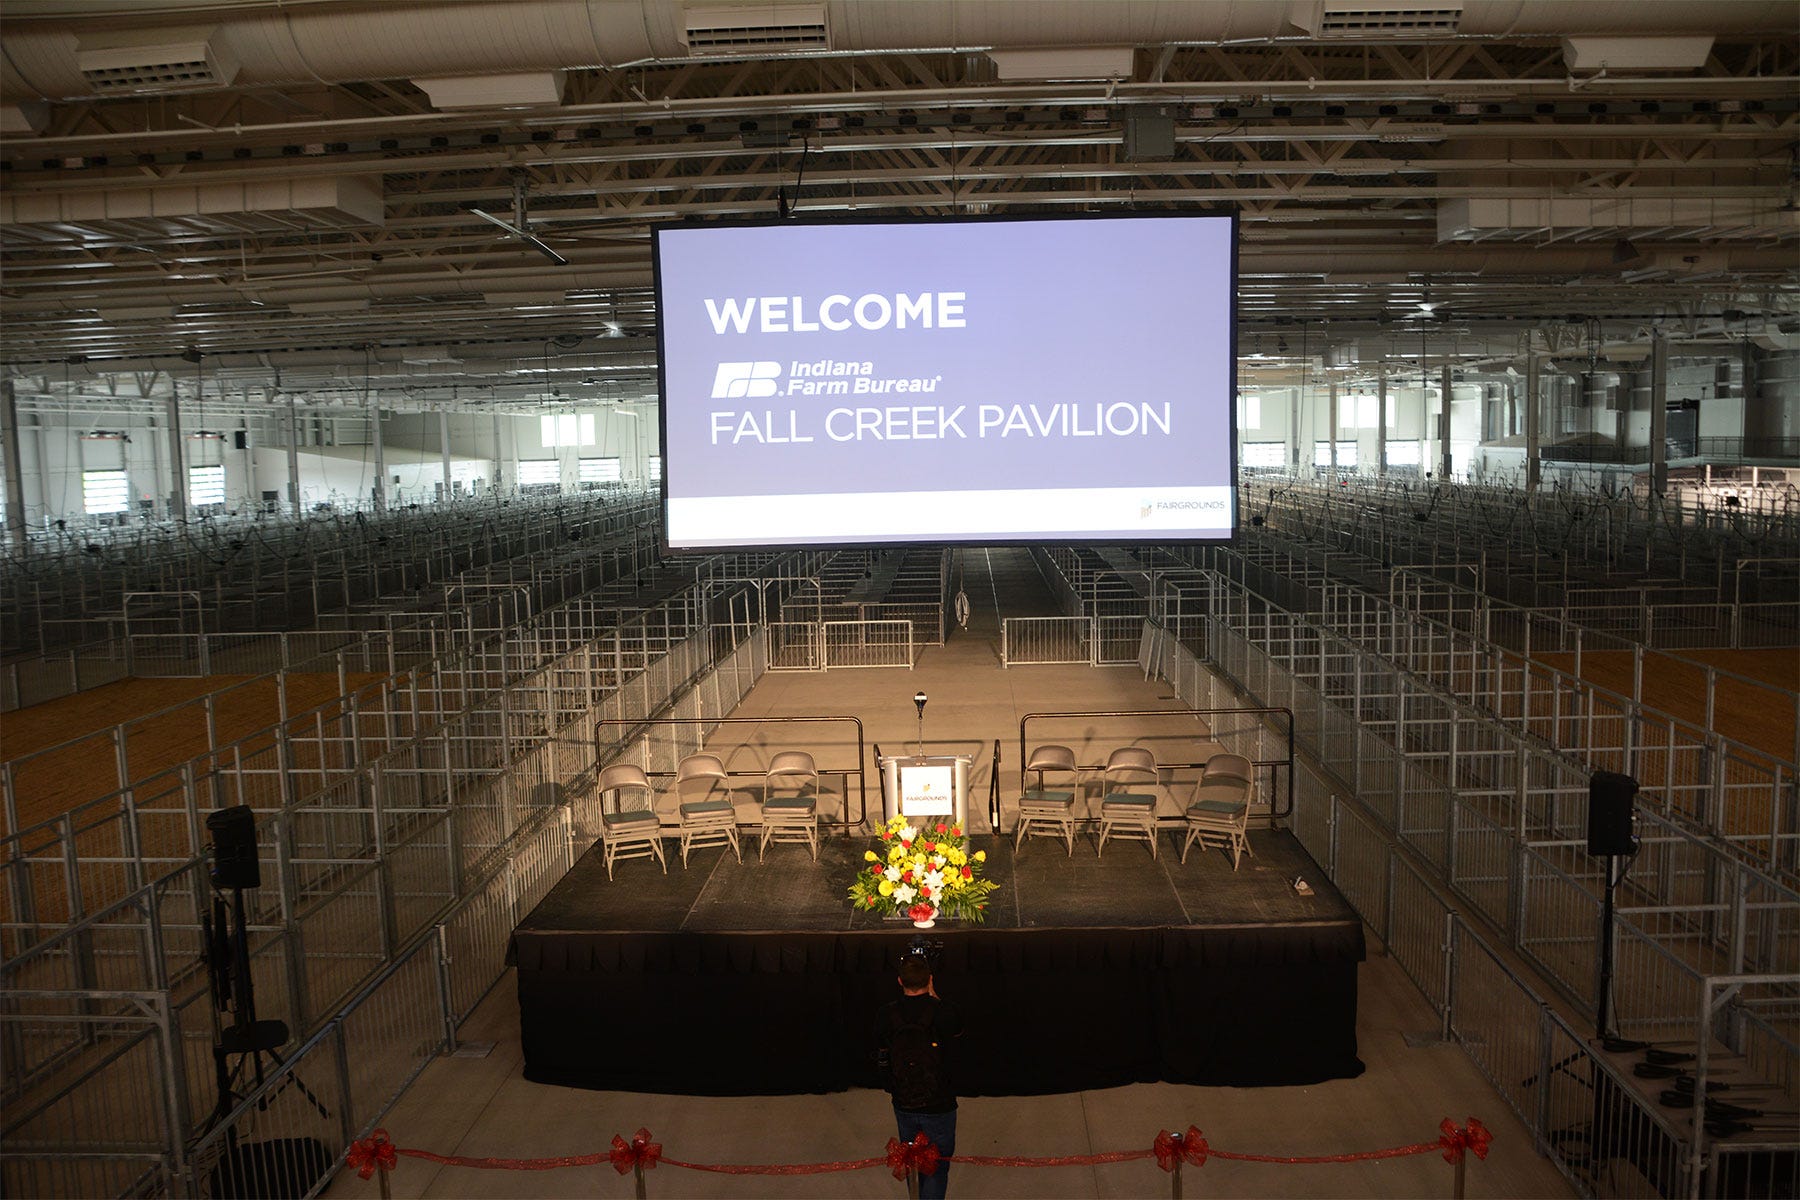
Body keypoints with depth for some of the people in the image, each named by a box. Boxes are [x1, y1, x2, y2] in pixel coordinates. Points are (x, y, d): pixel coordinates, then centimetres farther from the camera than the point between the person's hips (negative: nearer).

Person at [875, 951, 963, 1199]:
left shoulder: (885, 1014, -10)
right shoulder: (942, 1011, -20)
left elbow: (881, 1056, 3)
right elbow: (958, 1030, 4)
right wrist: (934, 997, 10)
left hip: (903, 1105, 4)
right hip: (938, 1106, -3)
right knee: (937, 1168, 10)